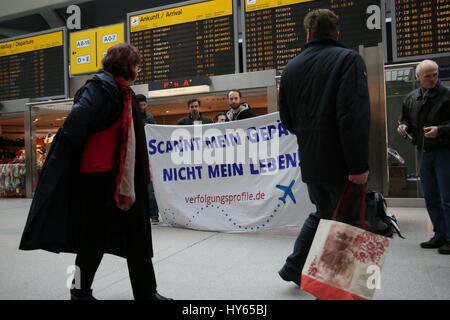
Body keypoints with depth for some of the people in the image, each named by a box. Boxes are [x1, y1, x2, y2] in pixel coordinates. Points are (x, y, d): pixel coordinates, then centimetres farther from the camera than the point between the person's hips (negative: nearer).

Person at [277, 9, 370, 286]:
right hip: (340, 162, -6)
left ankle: (293, 268, 27)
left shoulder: (291, 68, 10)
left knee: (322, 213, 23)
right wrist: (358, 165, -19)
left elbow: (287, 120, 15)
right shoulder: (348, 59, -8)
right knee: (347, 221, 8)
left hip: (309, 162, 6)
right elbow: (355, 116, -20)